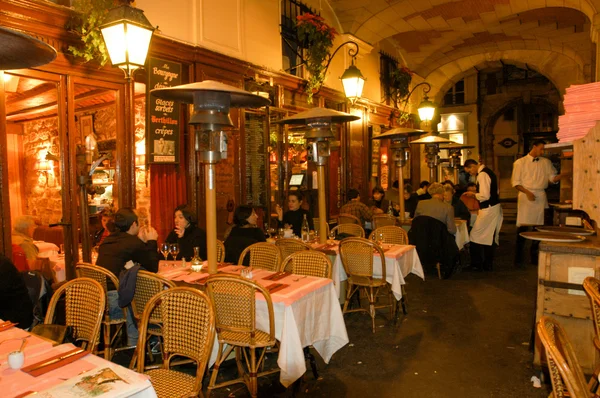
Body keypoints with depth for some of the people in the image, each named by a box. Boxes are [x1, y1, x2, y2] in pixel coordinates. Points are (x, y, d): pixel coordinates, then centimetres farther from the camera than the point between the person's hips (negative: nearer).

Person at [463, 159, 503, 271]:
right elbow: (496, 191, 22)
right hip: (494, 207, 10)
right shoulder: (488, 172, 13)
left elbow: (485, 196, -25)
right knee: (490, 238, 15)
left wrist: (473, 194, -8)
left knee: (475, 237, -3)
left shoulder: (482, 175, -18)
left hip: (488, 210, -10)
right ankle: (488, 265, 23)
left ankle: (477, 264, 5)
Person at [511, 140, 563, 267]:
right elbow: (515, 182, 0)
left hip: (541, 196, 4)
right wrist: (527, 192, -13)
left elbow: (553, 178, 10)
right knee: (523, 226, -7)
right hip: (525, 196, -4)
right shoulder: (520, 163, 3)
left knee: (539, 226, 6)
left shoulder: (546, 162, 14)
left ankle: (535, 256, 17)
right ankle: (518, 258, 0)